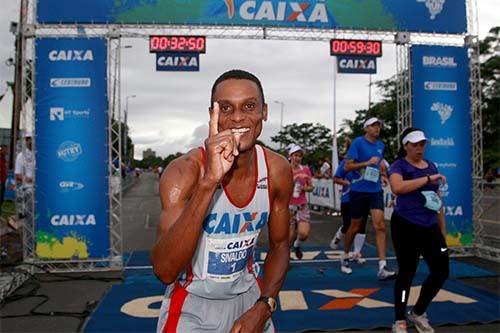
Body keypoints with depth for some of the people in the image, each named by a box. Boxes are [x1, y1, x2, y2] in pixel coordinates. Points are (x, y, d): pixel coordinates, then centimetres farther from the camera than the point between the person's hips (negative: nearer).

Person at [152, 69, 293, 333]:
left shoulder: (278, 171, -11)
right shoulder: (184, 171, -23)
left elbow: (279, 245, 2)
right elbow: (164, 271, -33)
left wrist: (263, 306, -11)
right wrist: (208, 181, -41)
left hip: (248, 298, 3)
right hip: (192, 306, -3)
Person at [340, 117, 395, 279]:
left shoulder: (380, 145, 10)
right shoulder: (358, 142, -8)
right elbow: (347, 167, -12)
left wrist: (383, 174, 9)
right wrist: (367, 163, -21)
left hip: (375, 191, 4)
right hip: (358, 191, -4)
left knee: (380, 225, -9)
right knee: (355, 227, 8)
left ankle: (382, 268, -10)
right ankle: (345, 257, 31)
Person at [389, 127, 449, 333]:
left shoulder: (431, 166, 14)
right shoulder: (400, 166, -5)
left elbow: (437, 199, 20)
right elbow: (397, 187, -28)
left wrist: (443, 228, 18)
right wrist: (428, 179, -26)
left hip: (430, 227, 6)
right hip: (406, 227, -6)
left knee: (441, 271, 5)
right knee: (407, 273, -1)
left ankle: (418, 313, 26)